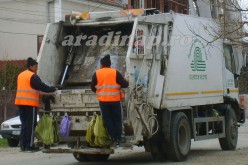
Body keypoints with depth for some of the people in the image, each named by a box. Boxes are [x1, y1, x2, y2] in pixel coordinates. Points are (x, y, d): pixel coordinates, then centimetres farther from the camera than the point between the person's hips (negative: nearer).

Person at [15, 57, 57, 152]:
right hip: (30, 103, -8)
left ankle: (23, 145, 10)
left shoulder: (21, 75, 18)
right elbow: (42, 87, -11)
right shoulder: (33, 76, -9)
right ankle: (29, 145, -3)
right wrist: (53, 89, 3)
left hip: (20, 102, 8)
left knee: (24, 124, 12)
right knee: (31, 124, -3)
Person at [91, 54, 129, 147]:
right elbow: (124, 84, -4)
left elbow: (93, 88, 6)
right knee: (117, 120, 11)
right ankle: (118, 138, 7)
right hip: (115, 100, 0)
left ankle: (113, 139, 5)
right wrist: (127, 83, 19)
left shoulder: (96, 74, 1)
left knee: (107, 120, 8)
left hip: (103, 101, 1)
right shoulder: (115, 73, -2)